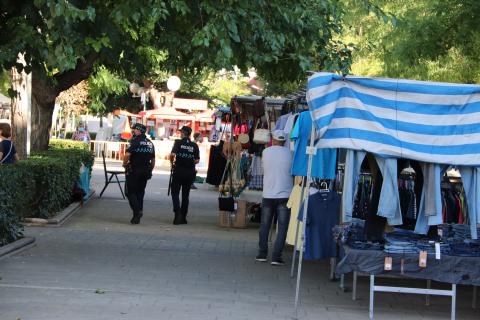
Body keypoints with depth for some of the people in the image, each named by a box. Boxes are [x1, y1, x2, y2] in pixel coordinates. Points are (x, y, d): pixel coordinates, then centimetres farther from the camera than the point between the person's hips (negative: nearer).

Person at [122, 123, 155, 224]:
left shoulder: (135, 141, -11)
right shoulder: (150, 143, 12)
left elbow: (127, 154, -22)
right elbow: (153, 160, 16)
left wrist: (124, 163, -5)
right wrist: (150, 171, 23)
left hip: (134, 170, -6)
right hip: (145, 171, 6)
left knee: (131, 192, 0)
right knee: (140, 192, 14)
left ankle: (137, 211, -18)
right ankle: (138, 214, 11)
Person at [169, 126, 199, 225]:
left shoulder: (178, 142, -6)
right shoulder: (194, 145, 1)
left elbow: (172, 154, -19)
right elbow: (197, 160, -3)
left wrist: (172, 162, 0)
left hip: (178, 171, -3)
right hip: (189, 173, 3)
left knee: (175, 193, 4)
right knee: (185, 195, 11)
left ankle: (177, 213, -16)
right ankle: (183, 217, 13)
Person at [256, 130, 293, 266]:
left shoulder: (266, 152, -1)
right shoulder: (289, 153, -4)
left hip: (268, 195, 2)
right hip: (284, 195, -2)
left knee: (264, 226, 15)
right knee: (282, 228, 1)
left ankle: (262, 254, 18)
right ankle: (276, 257, -5)